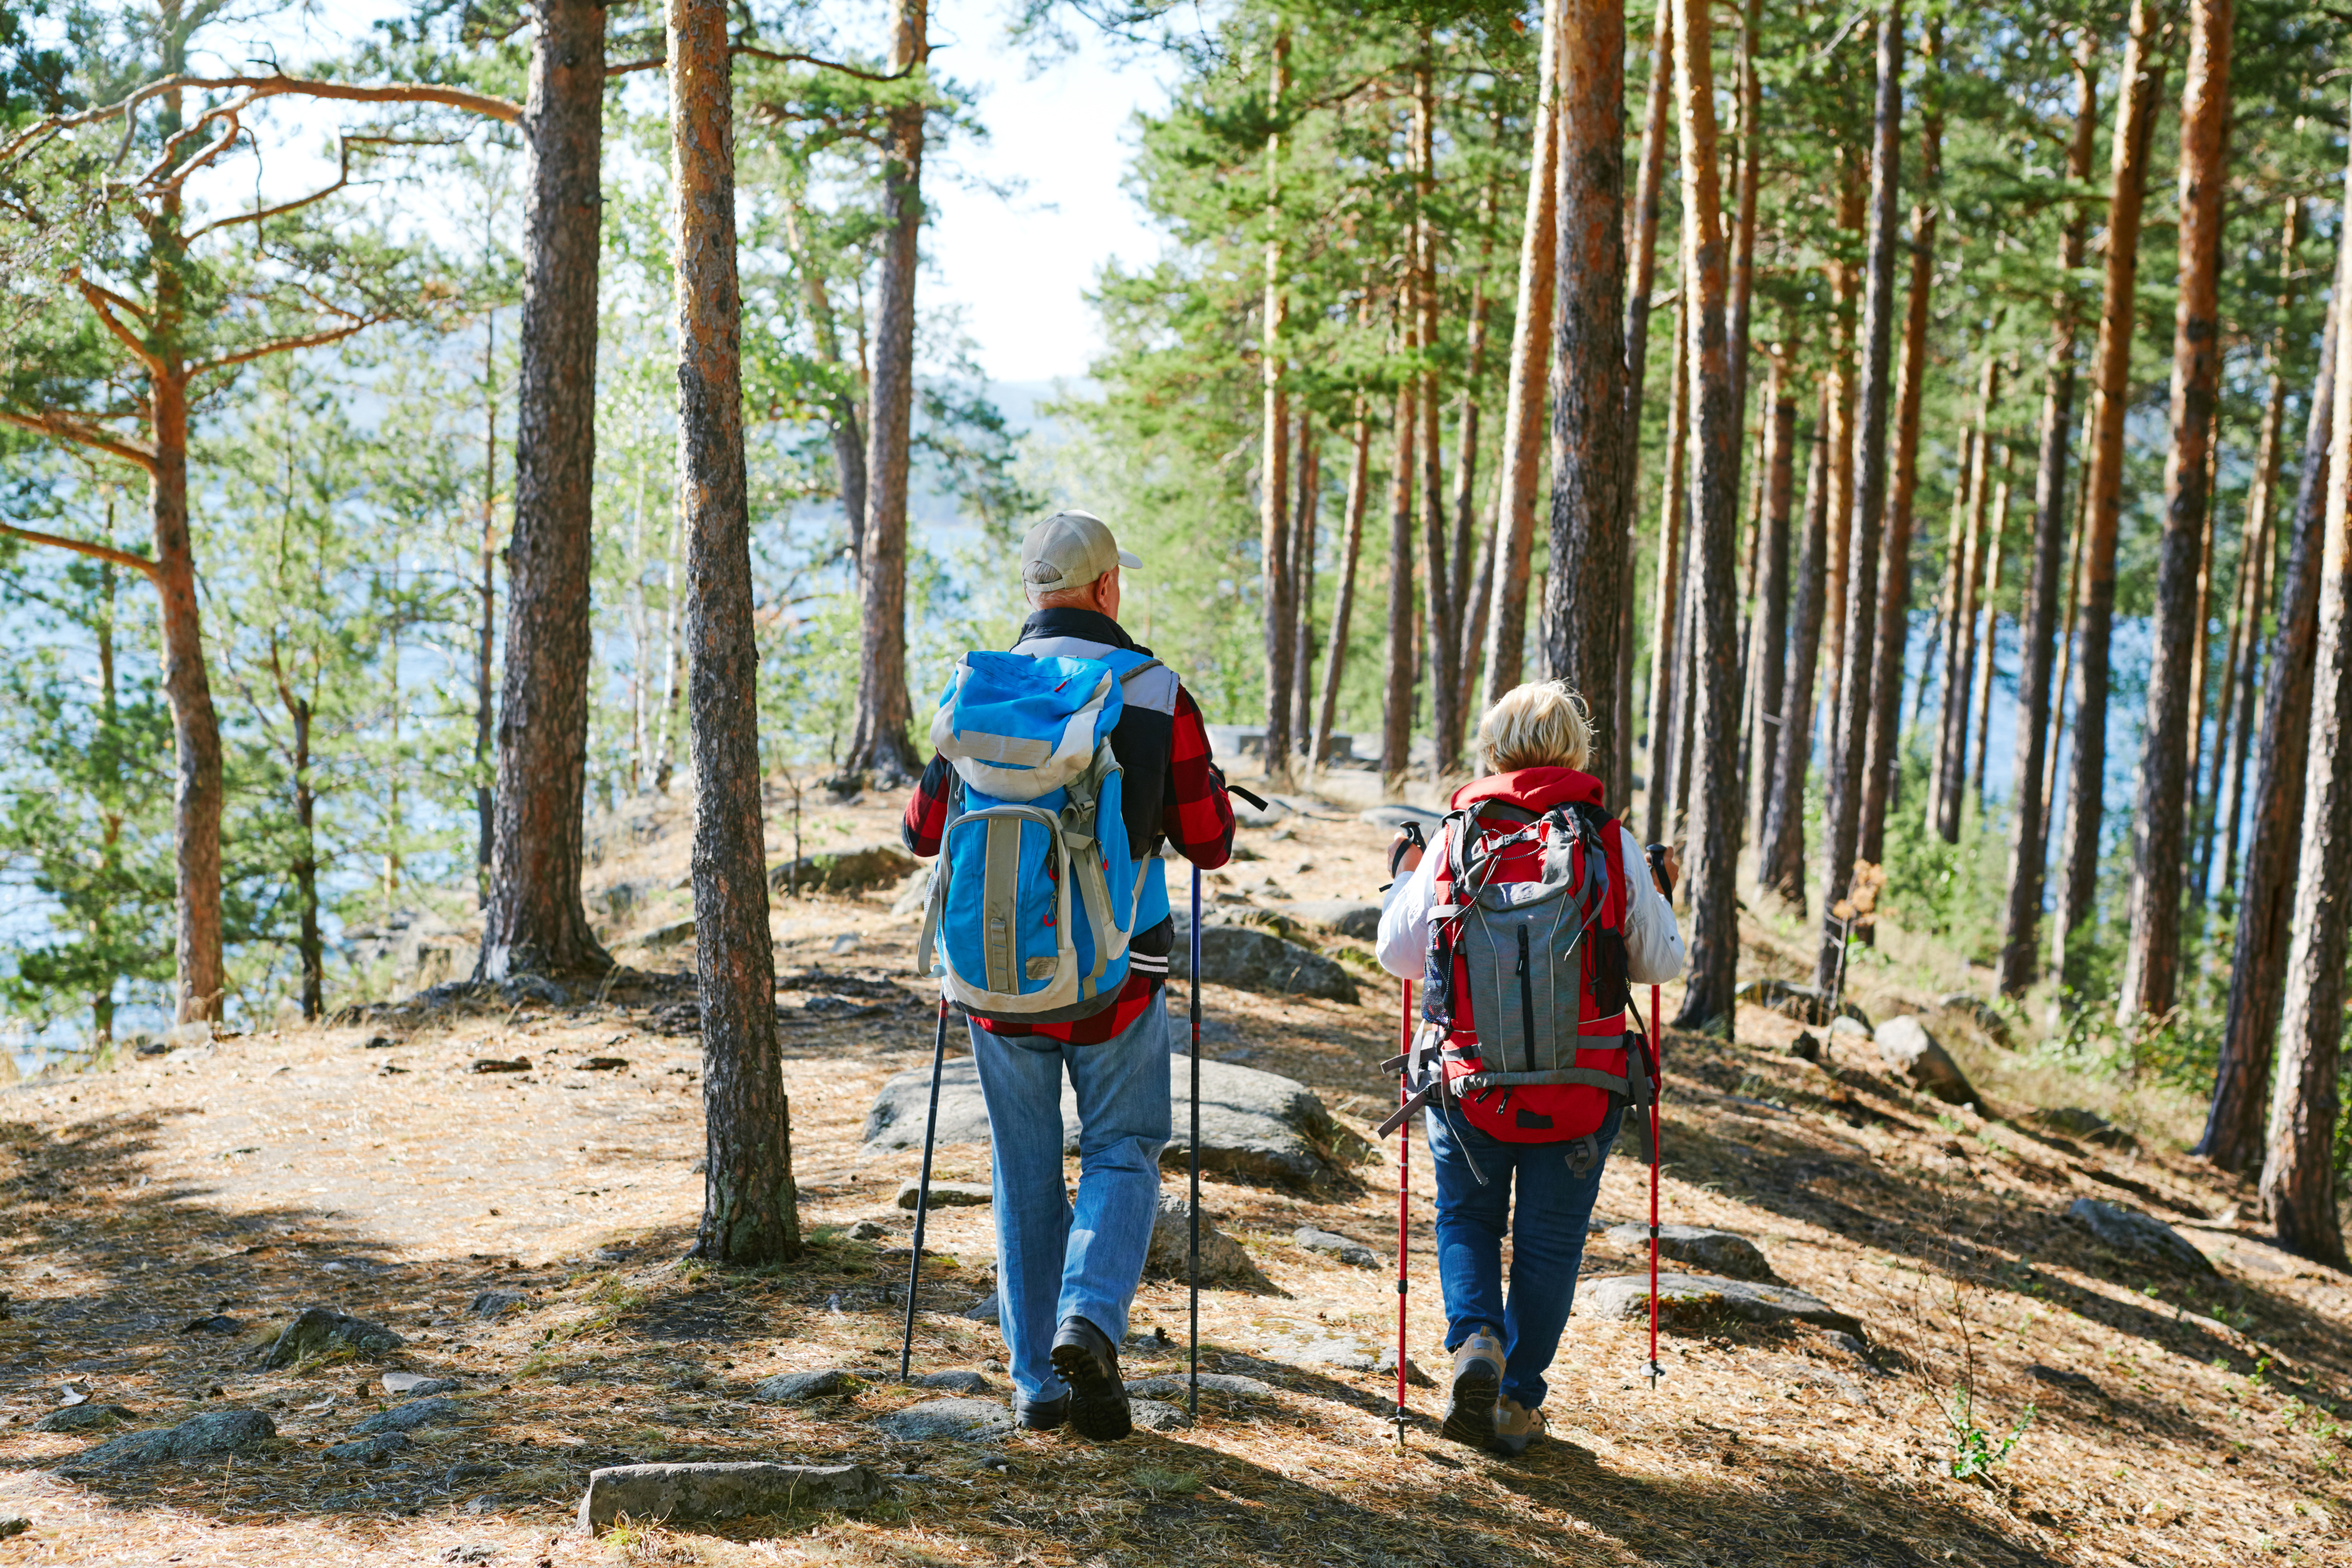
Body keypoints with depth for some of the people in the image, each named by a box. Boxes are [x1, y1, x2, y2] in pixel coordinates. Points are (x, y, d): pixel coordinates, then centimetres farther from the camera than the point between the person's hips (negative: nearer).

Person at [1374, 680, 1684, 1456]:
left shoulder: (1455, 838, -4)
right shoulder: (1612, 842, -4)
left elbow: (1400, 955, 2)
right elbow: (1660, 964, 3)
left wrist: (1402, 881, 19)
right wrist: (1659, 898, 22)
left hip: (1468, 1074, 0)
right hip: (1580, 1082, 0)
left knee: (1467, 1218, 20)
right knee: (1549, 1242, 14)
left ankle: (1475, 1339, -4)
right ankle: (1517, 1402, 15)